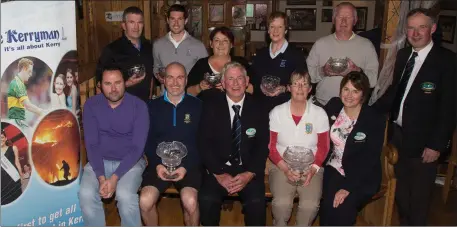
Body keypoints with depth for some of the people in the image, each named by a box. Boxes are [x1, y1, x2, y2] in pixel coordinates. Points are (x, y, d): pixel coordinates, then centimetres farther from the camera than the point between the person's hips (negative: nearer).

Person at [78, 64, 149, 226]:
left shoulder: (138, 106, -11)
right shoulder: (91, 105, -4)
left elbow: (137, 147, -14)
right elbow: (91, 144, -6)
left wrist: (115, 178, -23)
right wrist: (101, 177, -19)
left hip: (130, 161, -2)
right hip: (100, 160, 2)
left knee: (125, 196, -30)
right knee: (86, 194, -25)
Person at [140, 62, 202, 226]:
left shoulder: (197, 106, 3)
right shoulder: (152, 106, 8)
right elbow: (147, 141, 7)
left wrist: (186, 167, -13)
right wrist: (157, 164, -10)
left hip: (189, 164, -1)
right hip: (159, 164, 2)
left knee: (190, 202, -28)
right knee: (145, 202, -22)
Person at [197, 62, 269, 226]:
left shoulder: (257, 108, 2)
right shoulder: (211, 107, 1)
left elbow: (262, 146, 0)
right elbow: (204, 144, -3)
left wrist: (250, 174, -13)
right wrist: (219, 173, -14)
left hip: (248, 170, 0)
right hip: (218, 168, 0)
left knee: (257, 202, -25)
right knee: (207, 199, -26)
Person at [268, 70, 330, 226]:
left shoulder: (319, 113, -1)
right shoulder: (276, 112, -3)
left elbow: (323, 147, 4)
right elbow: (271, 146, -1)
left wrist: (313, 169, -11)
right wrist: (285, 168, -13)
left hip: (310, 168, 1)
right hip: (282, 167, 0)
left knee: (311, 204, -24)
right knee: (281, 203, -25)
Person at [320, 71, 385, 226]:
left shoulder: (375, 119, -11)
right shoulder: (333, 106, 0)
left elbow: (369, 159, -15)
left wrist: (348, 187, -22)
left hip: (362, 176, -2)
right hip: (334, 168, 3)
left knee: (343, 207, -27)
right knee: (328, 204, -25)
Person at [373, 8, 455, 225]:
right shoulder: (403, 55, 6)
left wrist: (437, 145, -16)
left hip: (422, 141, -6)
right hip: (398, 134, 6)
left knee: (419, 194, 8)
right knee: (400, 189, 20)